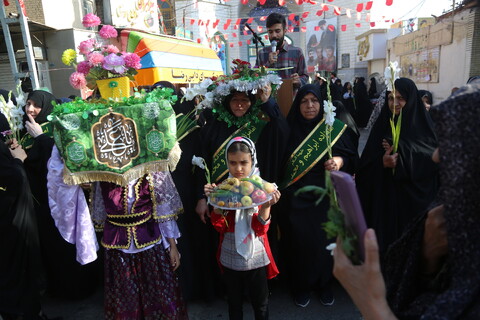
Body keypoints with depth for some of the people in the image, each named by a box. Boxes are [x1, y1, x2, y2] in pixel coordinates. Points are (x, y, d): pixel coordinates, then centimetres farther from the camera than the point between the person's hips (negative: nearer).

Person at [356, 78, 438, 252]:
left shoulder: (423, 126, -2)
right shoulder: (382, 124, 6)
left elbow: (434, 160, -10)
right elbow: (365, 163, 1)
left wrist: (400, 156, -17)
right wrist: (381, 163, -20)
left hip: (413, 197, -2)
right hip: (383, 195, 2)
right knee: (383, 235, 8)